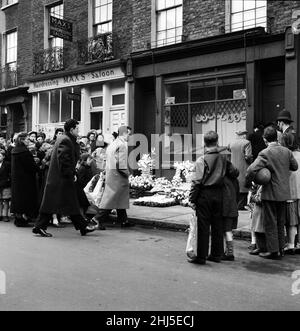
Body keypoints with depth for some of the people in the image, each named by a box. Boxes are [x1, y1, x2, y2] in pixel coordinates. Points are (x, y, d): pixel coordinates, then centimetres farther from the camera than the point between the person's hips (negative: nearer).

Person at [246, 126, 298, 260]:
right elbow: (295, 166, 13)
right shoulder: (287, 151, 0)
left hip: (270, 193, -6)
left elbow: (252, 170, -27)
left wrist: (248, 181, -10)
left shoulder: (265, 154, -18)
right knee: (281, 222, 18)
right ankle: (281, 248, 28)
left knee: (270, 223, 5)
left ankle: (273, 251, 11)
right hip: (284, 193, 6)